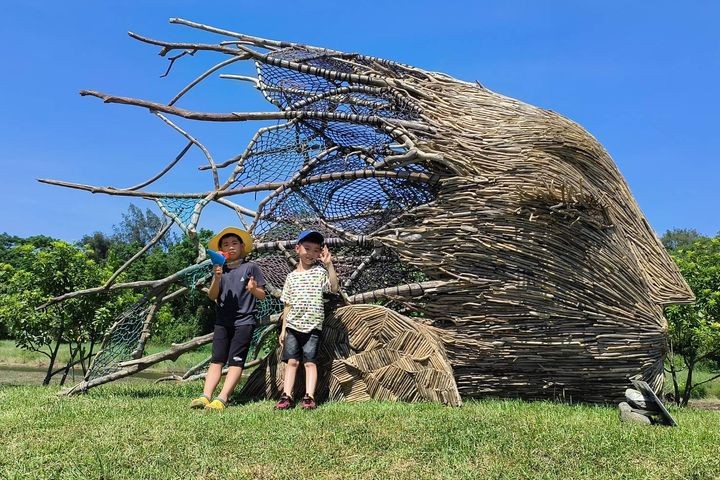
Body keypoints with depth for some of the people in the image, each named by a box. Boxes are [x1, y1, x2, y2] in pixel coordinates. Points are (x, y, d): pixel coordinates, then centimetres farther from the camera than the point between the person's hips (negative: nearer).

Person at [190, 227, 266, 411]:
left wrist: (254, 289, -19)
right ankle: (205, 396, -8)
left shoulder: (251, 267, 2)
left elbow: (262, 295, 4)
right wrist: (217, 279, -11)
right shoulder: (220, 269, 11)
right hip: (222, 321, 3)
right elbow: (212, 296, 6)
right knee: (217, 360, -2)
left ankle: (222, 399, -11)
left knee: (235, 361, -7)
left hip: (244, 321, -3)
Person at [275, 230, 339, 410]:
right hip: (293, 325, 3)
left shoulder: (320, 271, 1)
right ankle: (286, 396, 3)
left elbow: (334, 288, -16)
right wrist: (283, 329, 8)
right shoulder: (292, 276, 8)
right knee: (291, 360, 2)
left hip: (313, 326, -2)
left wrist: (329, 264, -20)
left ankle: (309, 397, 0)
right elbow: (288, 305, 10)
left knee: (310, 361, -1)